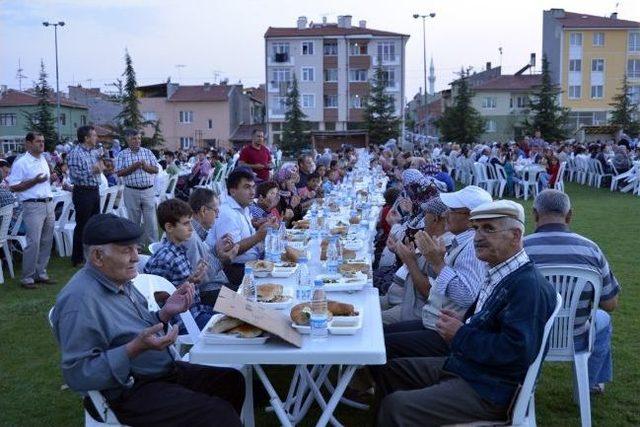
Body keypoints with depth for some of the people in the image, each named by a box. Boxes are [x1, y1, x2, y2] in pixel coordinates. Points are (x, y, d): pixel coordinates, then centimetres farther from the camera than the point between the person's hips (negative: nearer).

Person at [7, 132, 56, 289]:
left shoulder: (44, 160, 15)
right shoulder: (21, 163, -7)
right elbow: (13, 187, -10)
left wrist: (52, 178, 5)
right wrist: (34, 181, -18)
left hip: (49, 204, 7)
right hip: (33, 206, -7)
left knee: (46, 242, 10)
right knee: (33, 243, -9)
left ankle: (41, 273, 19)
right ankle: (27, 278, 1)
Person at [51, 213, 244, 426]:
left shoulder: (119, 280, 6)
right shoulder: (79, 300, -23)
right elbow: (77, 374, -24)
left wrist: (165, 312, -2)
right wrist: (135, 348, -30)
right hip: (130, 391, -9)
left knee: (233, 380, 12)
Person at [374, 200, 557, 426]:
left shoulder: (529, 286, -21)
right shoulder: (499, 274, 9)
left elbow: (516, 351, -28)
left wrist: (461, 335, -18)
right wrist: (463, 323, 2)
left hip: (488, 391, -10)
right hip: (461, 364, 10)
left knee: (395, 406, -21)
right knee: (390, 369, 17)